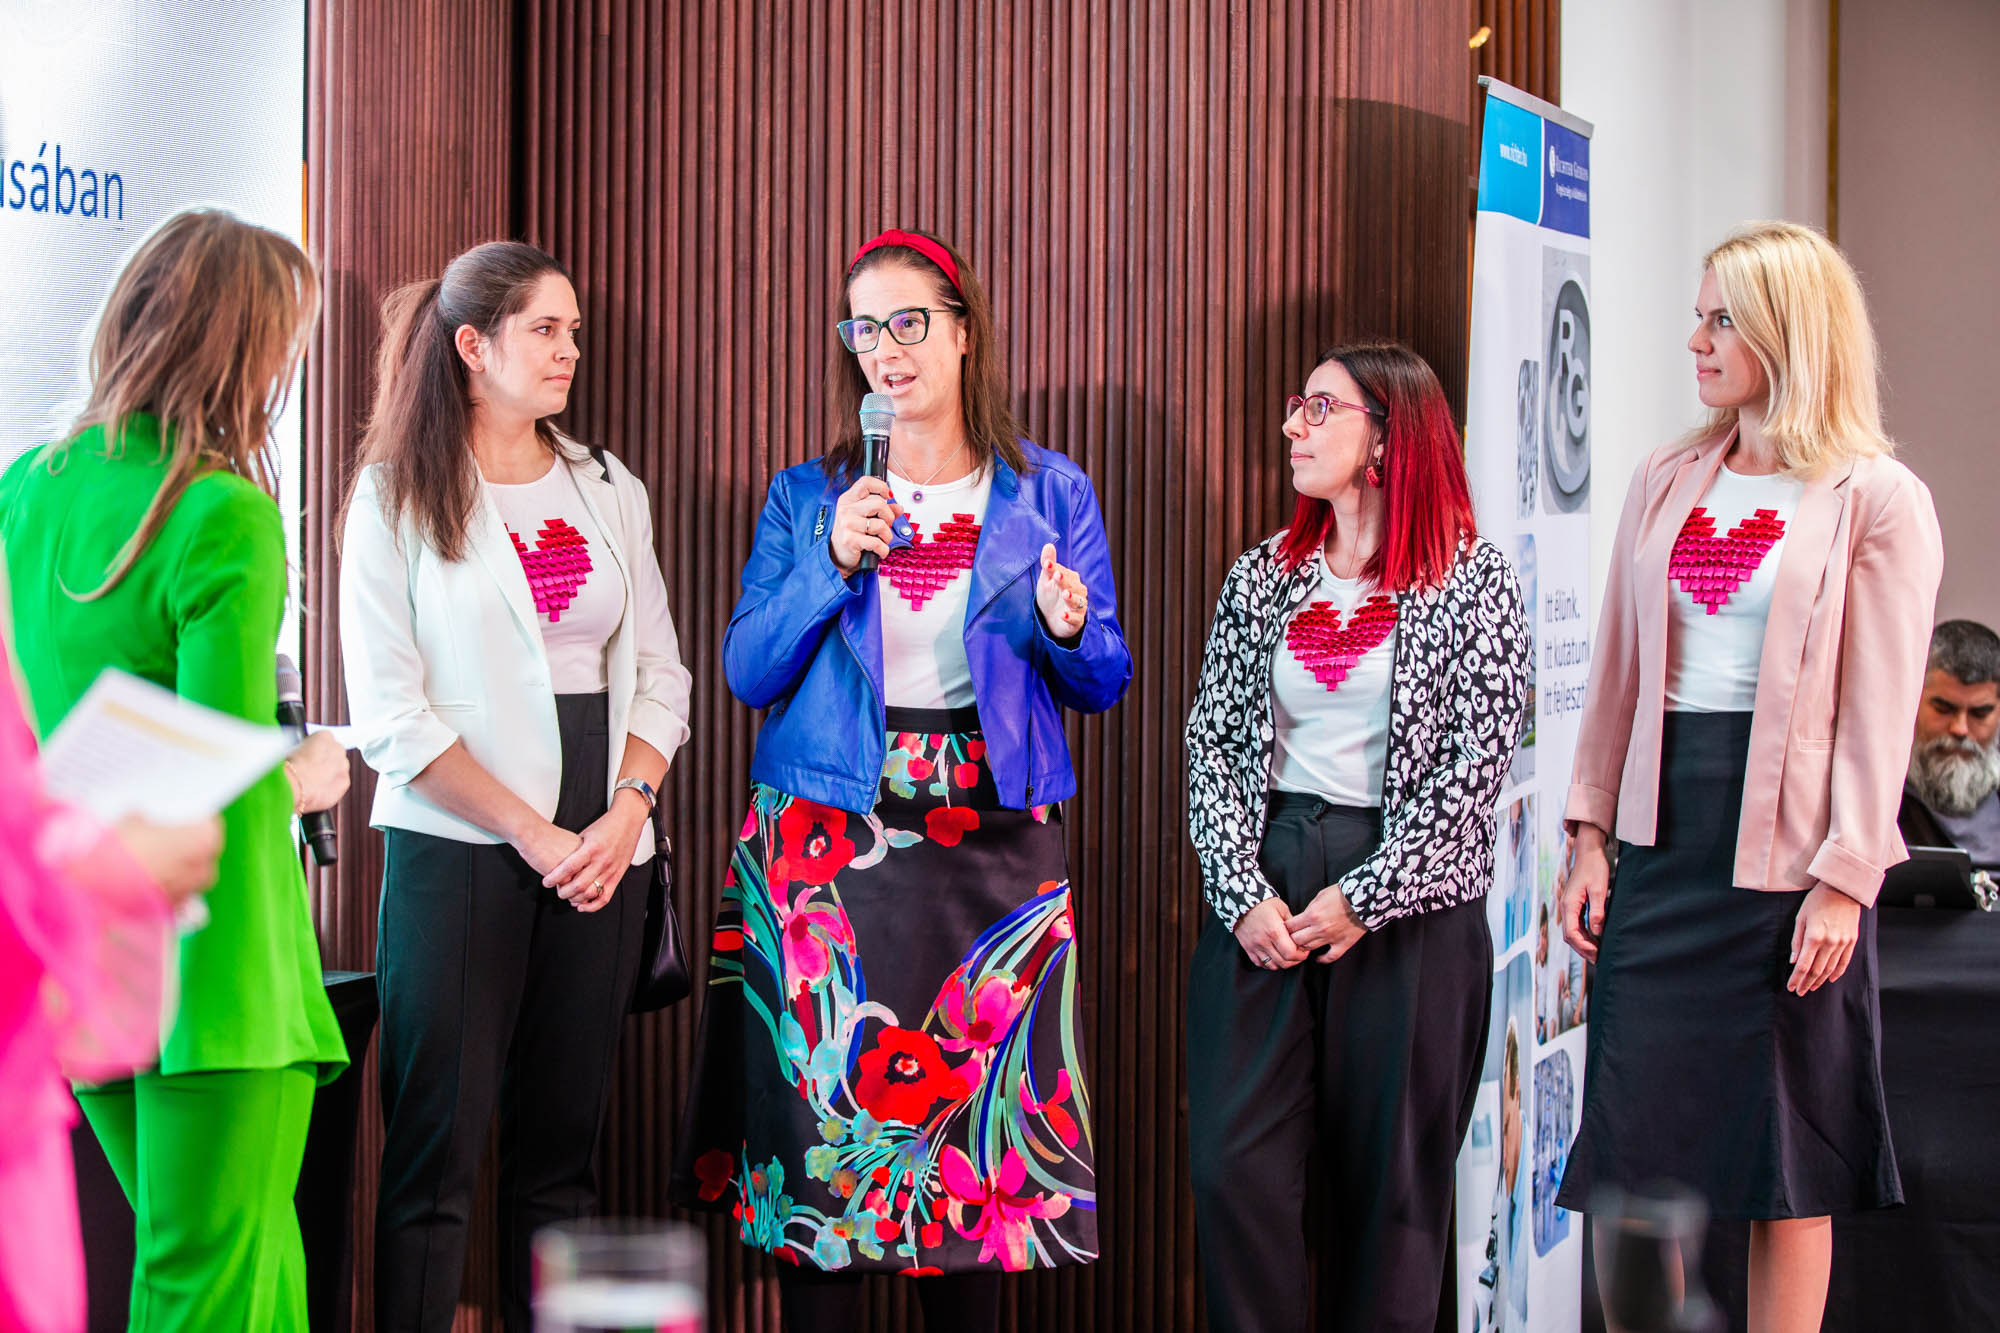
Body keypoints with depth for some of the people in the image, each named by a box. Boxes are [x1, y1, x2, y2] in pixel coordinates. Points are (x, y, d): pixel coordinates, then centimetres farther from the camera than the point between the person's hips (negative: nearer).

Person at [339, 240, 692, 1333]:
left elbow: (659, 672, 12)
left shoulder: (610, 491, 14)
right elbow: (390, 711, -7)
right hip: (457, 849, -4)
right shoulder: (397, 495, 0)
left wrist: (625, 813, -5)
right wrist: (532, 835, -11)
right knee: (435, 1154, -5)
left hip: (601, 852, 4)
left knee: (562, 1150, 6)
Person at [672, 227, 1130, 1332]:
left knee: (971, 1091, 1)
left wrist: (1067, 628, -13)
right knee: (823, 1096, -1)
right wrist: (834, 563, -13)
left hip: (989, 847, 0)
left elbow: (1103, 683, 9)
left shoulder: (1050, 495, 7)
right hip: (825, 838, 0)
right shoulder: (807, 498, 7)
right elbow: (747, 672, 0)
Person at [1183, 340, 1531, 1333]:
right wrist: (1243, 889, -6)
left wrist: (1363, 899, -11)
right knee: (1234, 1161, -4)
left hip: (1405, 903, -3)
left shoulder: (1474, 582, -3)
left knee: (1385, 1176, 3)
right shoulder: (1264, 575, 10)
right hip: (1261, 887, 3)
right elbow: (1212, 739, 7)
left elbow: (1474, 766, -7)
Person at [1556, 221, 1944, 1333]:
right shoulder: (1665, 486, 11)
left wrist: (1843, 879, -13)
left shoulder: (1879, 501, -3)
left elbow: (1880, 711, -7)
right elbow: (1618, 674, 13)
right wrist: (1589, 833, 7)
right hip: (1662, 828, 5)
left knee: (1787, 1153, 4)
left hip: (1786, 848, -4)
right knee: (1645, 1127, 5)